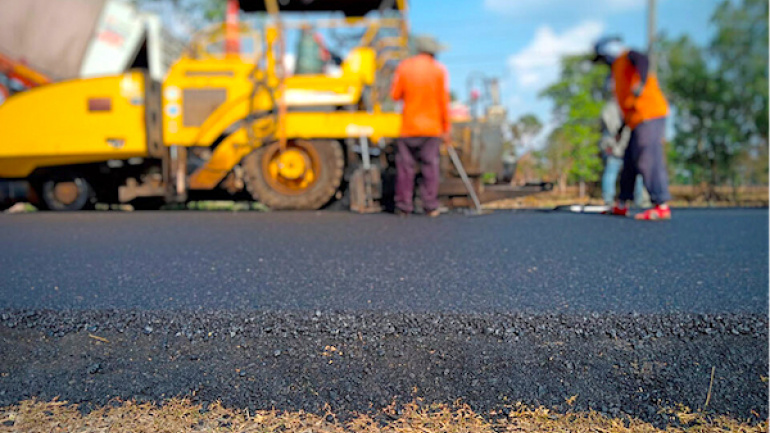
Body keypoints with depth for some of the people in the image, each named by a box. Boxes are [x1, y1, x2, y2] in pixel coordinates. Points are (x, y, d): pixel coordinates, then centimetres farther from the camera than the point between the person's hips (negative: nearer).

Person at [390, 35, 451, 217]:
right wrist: (446, 127, 4)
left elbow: (395, 95, 1)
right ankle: (431, 207, 2)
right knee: (430, 165, 3)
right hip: (432, 127, 0)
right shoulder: (439, 69, -1)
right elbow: (444, 101, -2)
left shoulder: (404, 67, 1)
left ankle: (404, 206, 7)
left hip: (408, 126, 1)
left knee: (405, 165, 4)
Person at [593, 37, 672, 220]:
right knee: (630, 162, 13)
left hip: (649, 116, -10)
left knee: (648, 160, -16)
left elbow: (642, 61, -23)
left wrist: (641, 83, -41)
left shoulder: (627, 57, 3)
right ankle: (622, 205, 23)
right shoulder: (618, 69, 28)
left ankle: (662, 206, -17)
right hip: (638, 122, 10)